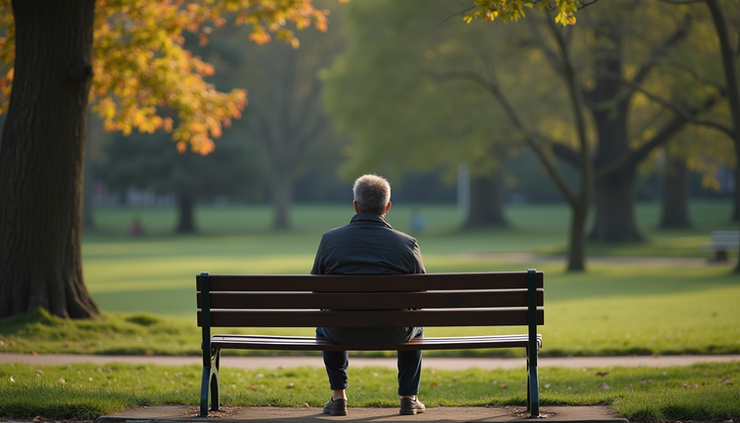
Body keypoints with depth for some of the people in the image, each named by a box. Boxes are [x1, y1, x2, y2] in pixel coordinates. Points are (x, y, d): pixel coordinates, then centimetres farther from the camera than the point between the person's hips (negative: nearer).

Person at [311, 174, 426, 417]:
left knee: (324, 325, 37)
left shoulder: (330, 239, -5)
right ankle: (409, 397, 32)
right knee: (415, 327, 36)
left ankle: (338, 396, 32)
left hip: (344, 334, 0)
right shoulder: (407, 244, -7)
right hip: (394, 335, 0)